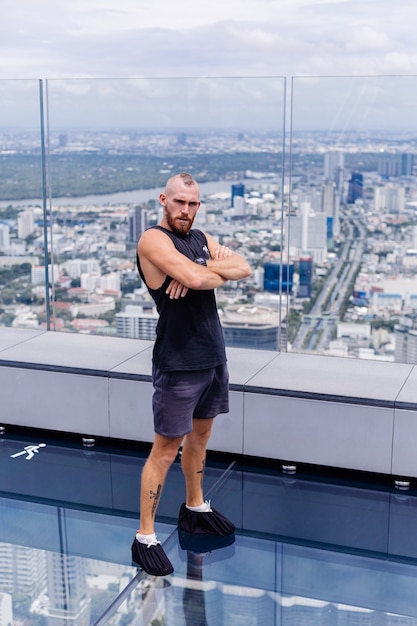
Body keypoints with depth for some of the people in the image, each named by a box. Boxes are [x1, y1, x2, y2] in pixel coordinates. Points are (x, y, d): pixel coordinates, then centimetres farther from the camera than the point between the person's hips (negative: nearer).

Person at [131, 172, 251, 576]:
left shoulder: (201, 239, 12)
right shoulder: (154, 240, -14)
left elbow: (243, 269, 0)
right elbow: (198, 278, -29)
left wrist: (202, 270, -17)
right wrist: (218, 269, -7)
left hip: (213, 356, 8)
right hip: (178, 363, -8)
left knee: (199, 436, 21)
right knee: (166, 449, -3)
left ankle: (194, 509, 39)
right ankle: (145, 538, 8)